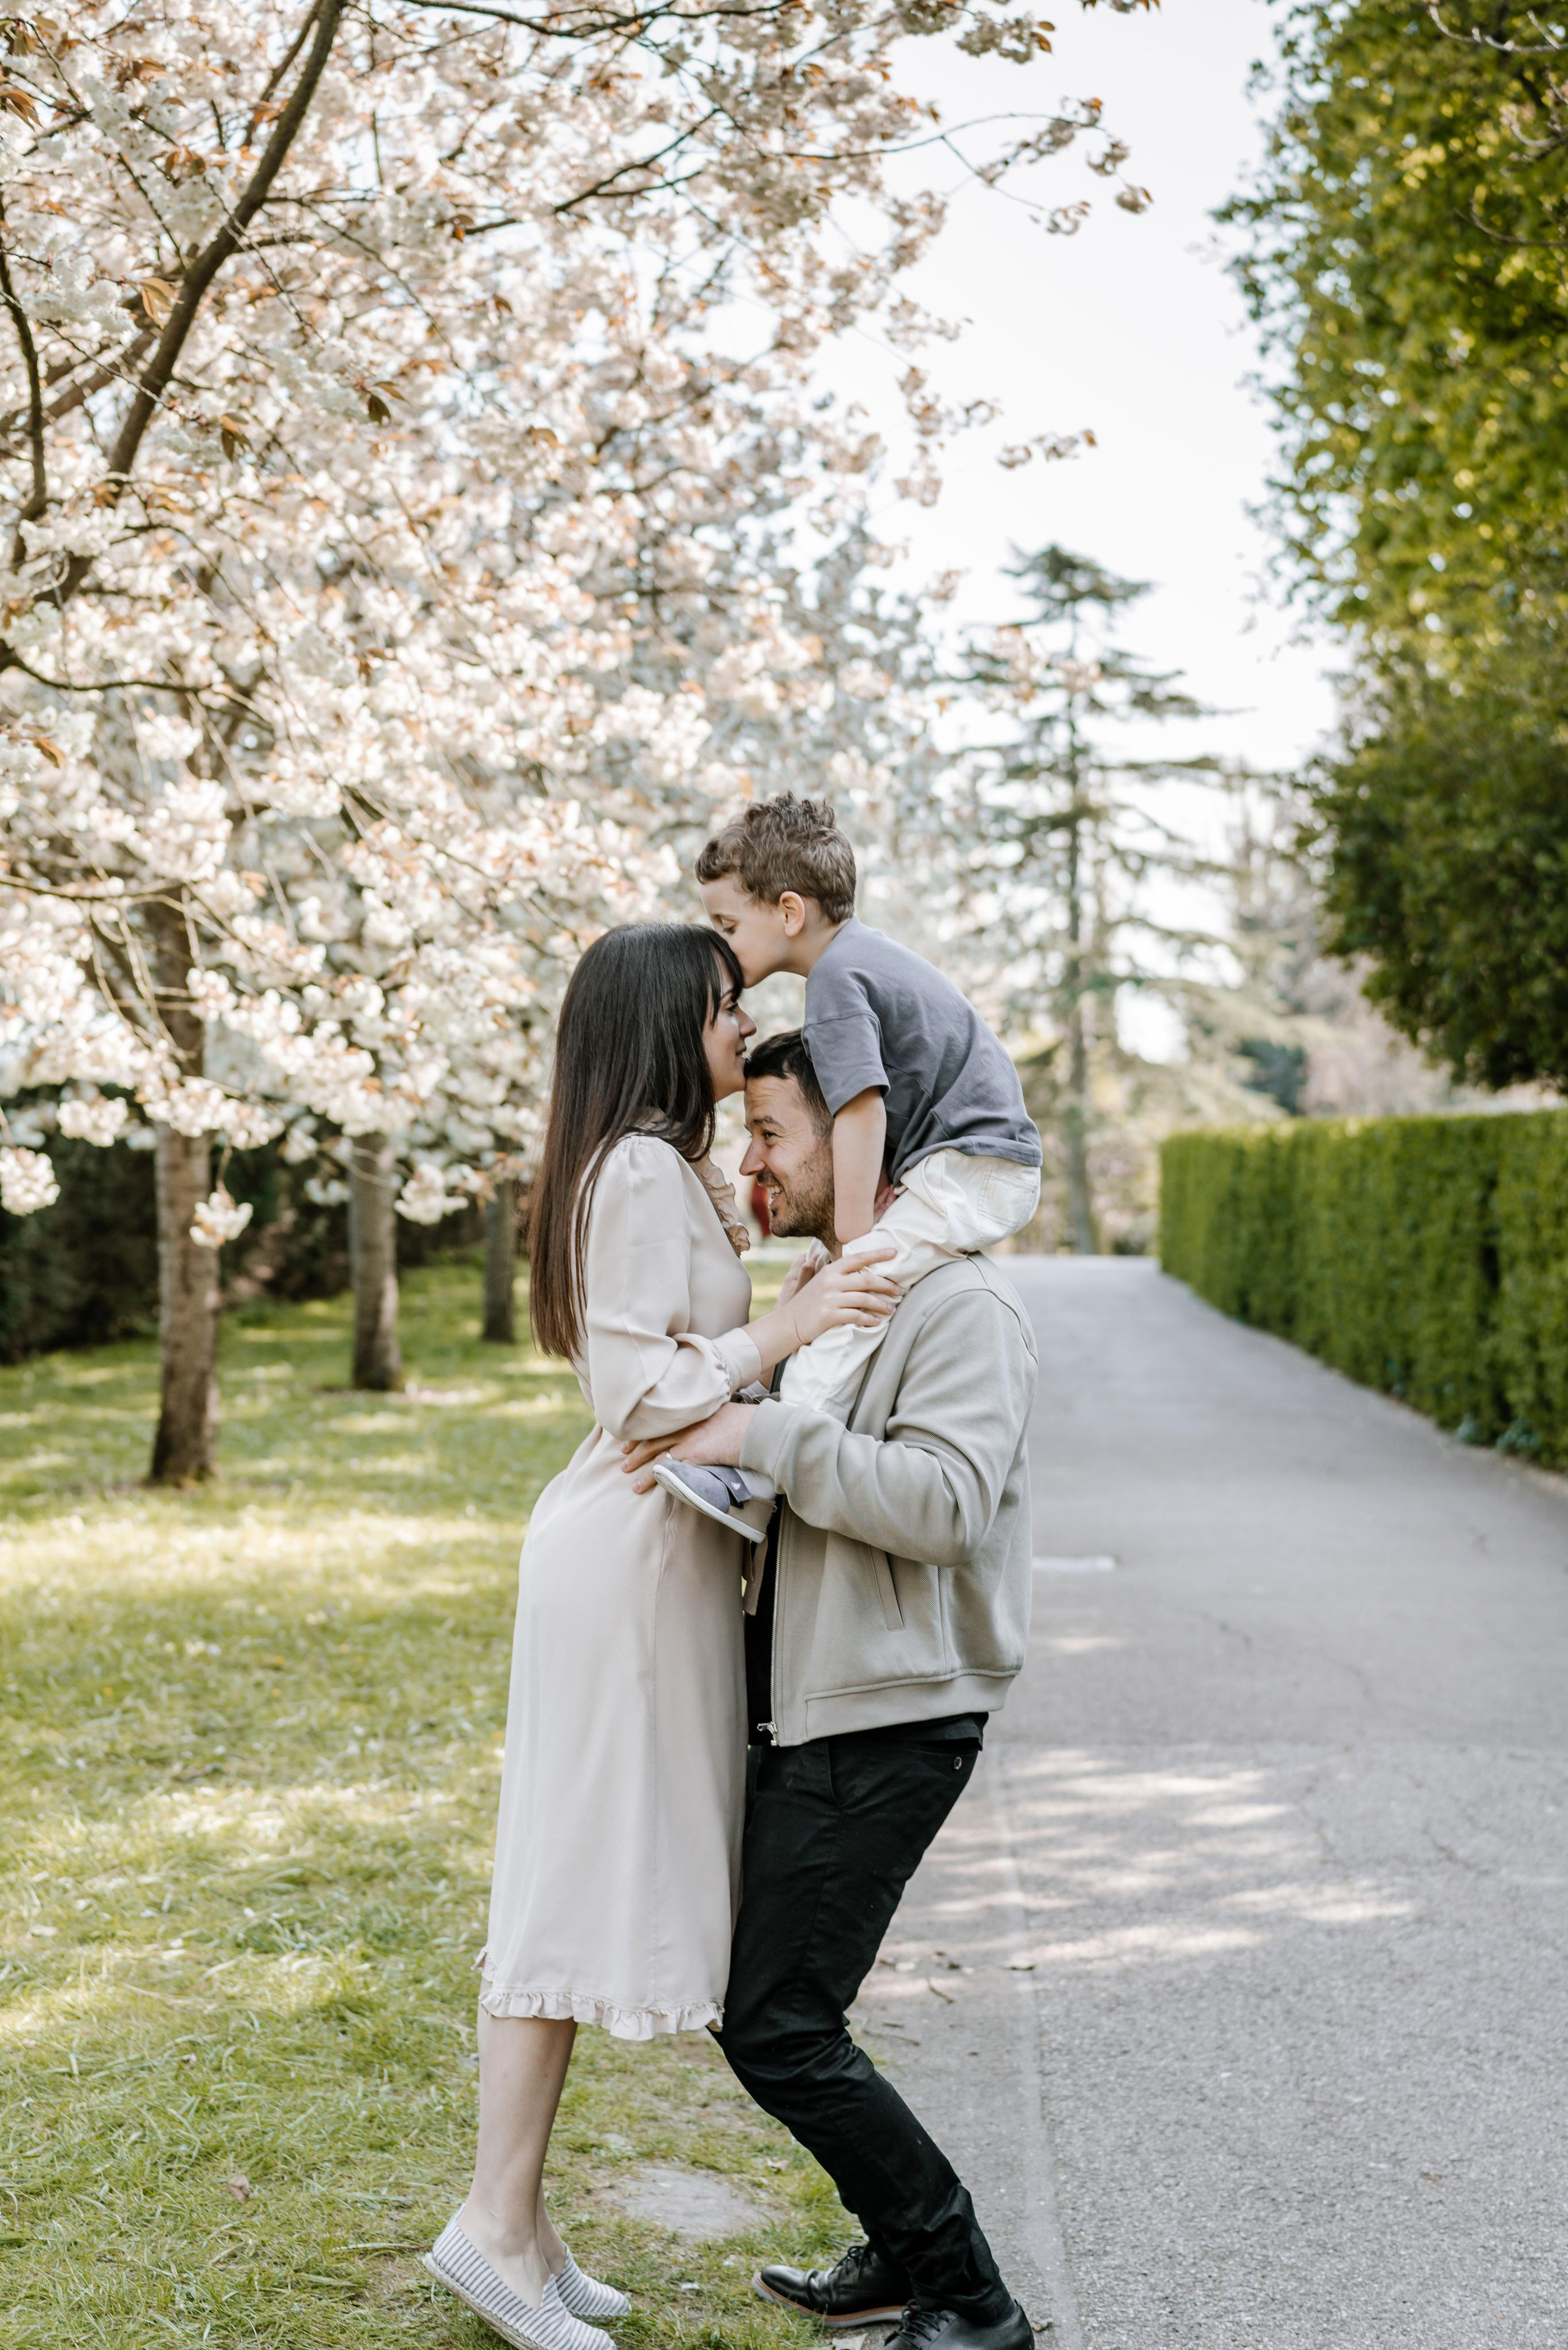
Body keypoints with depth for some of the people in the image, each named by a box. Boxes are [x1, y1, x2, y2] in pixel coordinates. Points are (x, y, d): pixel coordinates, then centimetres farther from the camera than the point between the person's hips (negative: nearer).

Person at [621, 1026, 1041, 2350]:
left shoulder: (959, 1305, -14)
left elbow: (947, 1502, -27)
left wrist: (764, 1437, -25)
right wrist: (710, 1383, 15)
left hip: (888, 1721, -10)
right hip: (808, 1711, 10)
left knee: (777, 2024, -8)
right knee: (757, 1999, 14)